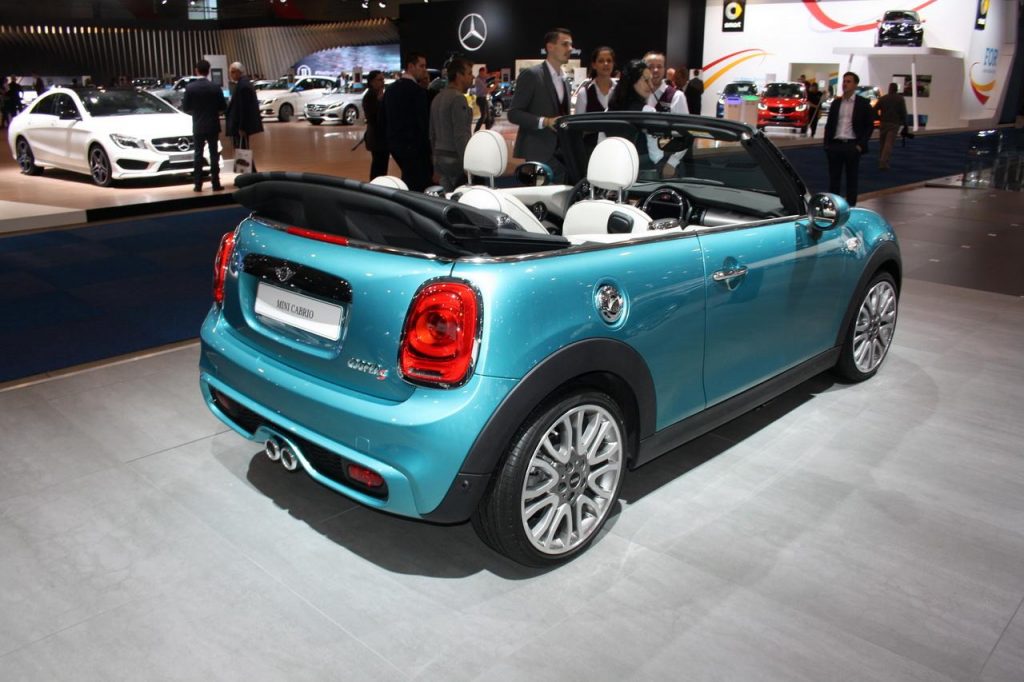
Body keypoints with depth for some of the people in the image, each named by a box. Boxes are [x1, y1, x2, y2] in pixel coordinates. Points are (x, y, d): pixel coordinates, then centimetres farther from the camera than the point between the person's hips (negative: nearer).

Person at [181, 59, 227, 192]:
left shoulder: (190, 87, -8)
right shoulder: (215, 88, -8)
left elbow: (185, 108, -4)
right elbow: (223, 107, -2)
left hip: (198, 127, 0)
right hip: (213, 126, 0)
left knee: (198, 155, 6)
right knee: (214, 154, 5)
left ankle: (198, 184, 4)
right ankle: (215, 183, 3)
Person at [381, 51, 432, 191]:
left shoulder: (390, 89, 10)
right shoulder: (418, 90, -14)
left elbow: (381, 119, 14)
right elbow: (423, 122, -16)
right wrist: (428, 148, -9)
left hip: (395, 144, 9)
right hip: (413, 145, -9)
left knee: (407, 182, 21)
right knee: (420, 185, -4)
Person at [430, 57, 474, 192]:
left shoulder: (438, 98, 15)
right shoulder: (458, 98, -13)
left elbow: (432, 134, 19)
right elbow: (461, 135, -19)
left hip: (440, 158, 9)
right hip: (455, 159, -9)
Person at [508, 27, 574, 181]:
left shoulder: (565, 82, 20)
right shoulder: (531, 75, -4)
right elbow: (513, 114, -10)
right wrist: (545, 121, -21)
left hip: (560, 155, 7)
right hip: (539, 155, -7)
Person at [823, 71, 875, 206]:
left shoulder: (863, 104, 1)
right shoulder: (836, 103, 11)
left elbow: (870, 125, 1)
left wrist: (861, 145, -8)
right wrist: (827, 144, 3)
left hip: (852, 145, -3)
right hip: (835, 145, 3)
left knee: (851, 179, 3)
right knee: (833, 178, 5)